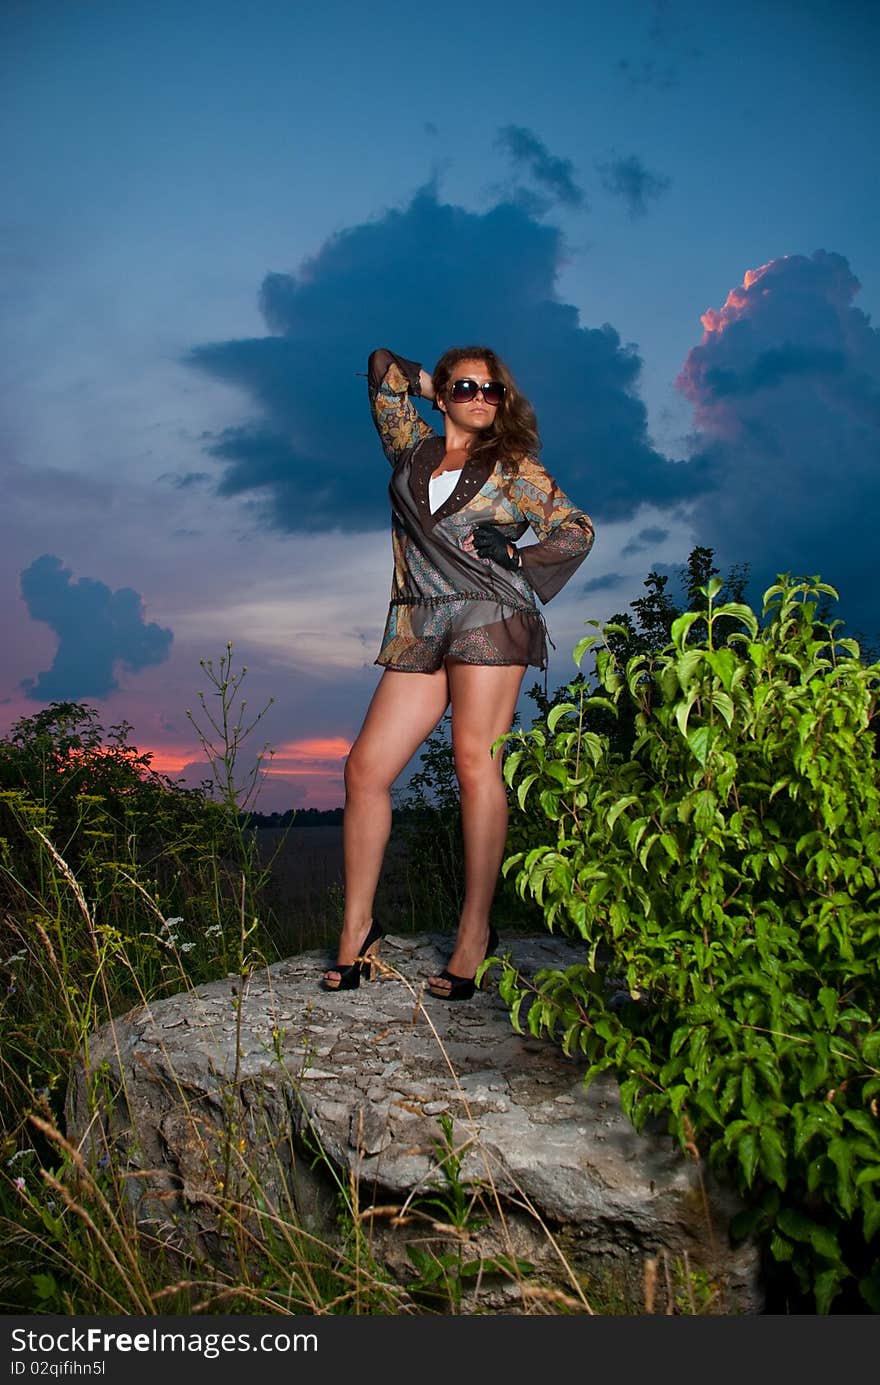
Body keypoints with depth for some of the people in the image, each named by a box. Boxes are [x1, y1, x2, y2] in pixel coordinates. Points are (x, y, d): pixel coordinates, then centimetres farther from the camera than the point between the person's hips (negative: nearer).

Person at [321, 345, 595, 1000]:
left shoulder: (514, 465, 15)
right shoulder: (413, 448, 22)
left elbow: (578, 528, 12)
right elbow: (383, 367, 27)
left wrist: (517, 556, 1)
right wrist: (438, 384, 32)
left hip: (488, 616, -3)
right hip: (418, 630, 3)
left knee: (475, 765, -13)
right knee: (366, 768, -7)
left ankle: (476, 931, -8)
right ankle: (358, 929, 2)